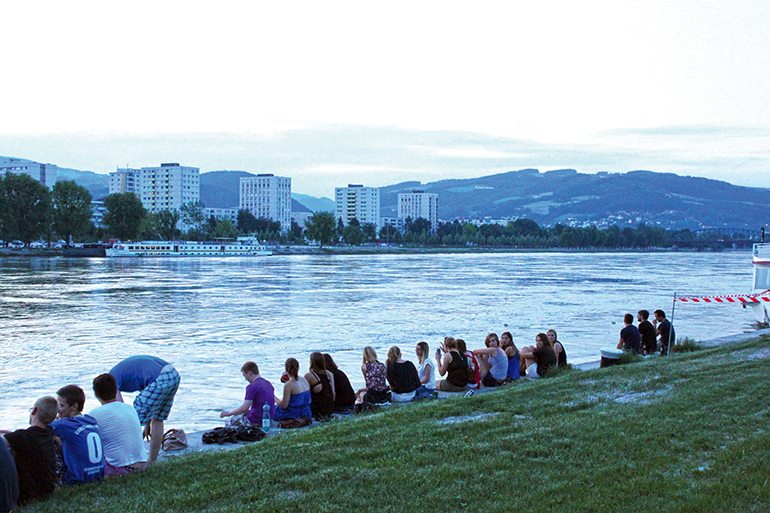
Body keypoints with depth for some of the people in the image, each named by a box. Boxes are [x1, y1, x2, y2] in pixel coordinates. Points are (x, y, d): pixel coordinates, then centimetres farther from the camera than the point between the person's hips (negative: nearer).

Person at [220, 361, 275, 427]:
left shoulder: (252, 387, -18)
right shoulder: (268, 383, 7)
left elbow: (244, 408, -22)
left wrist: (230, 413, -6)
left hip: (256, 421, -8)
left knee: (228, 422, 10)